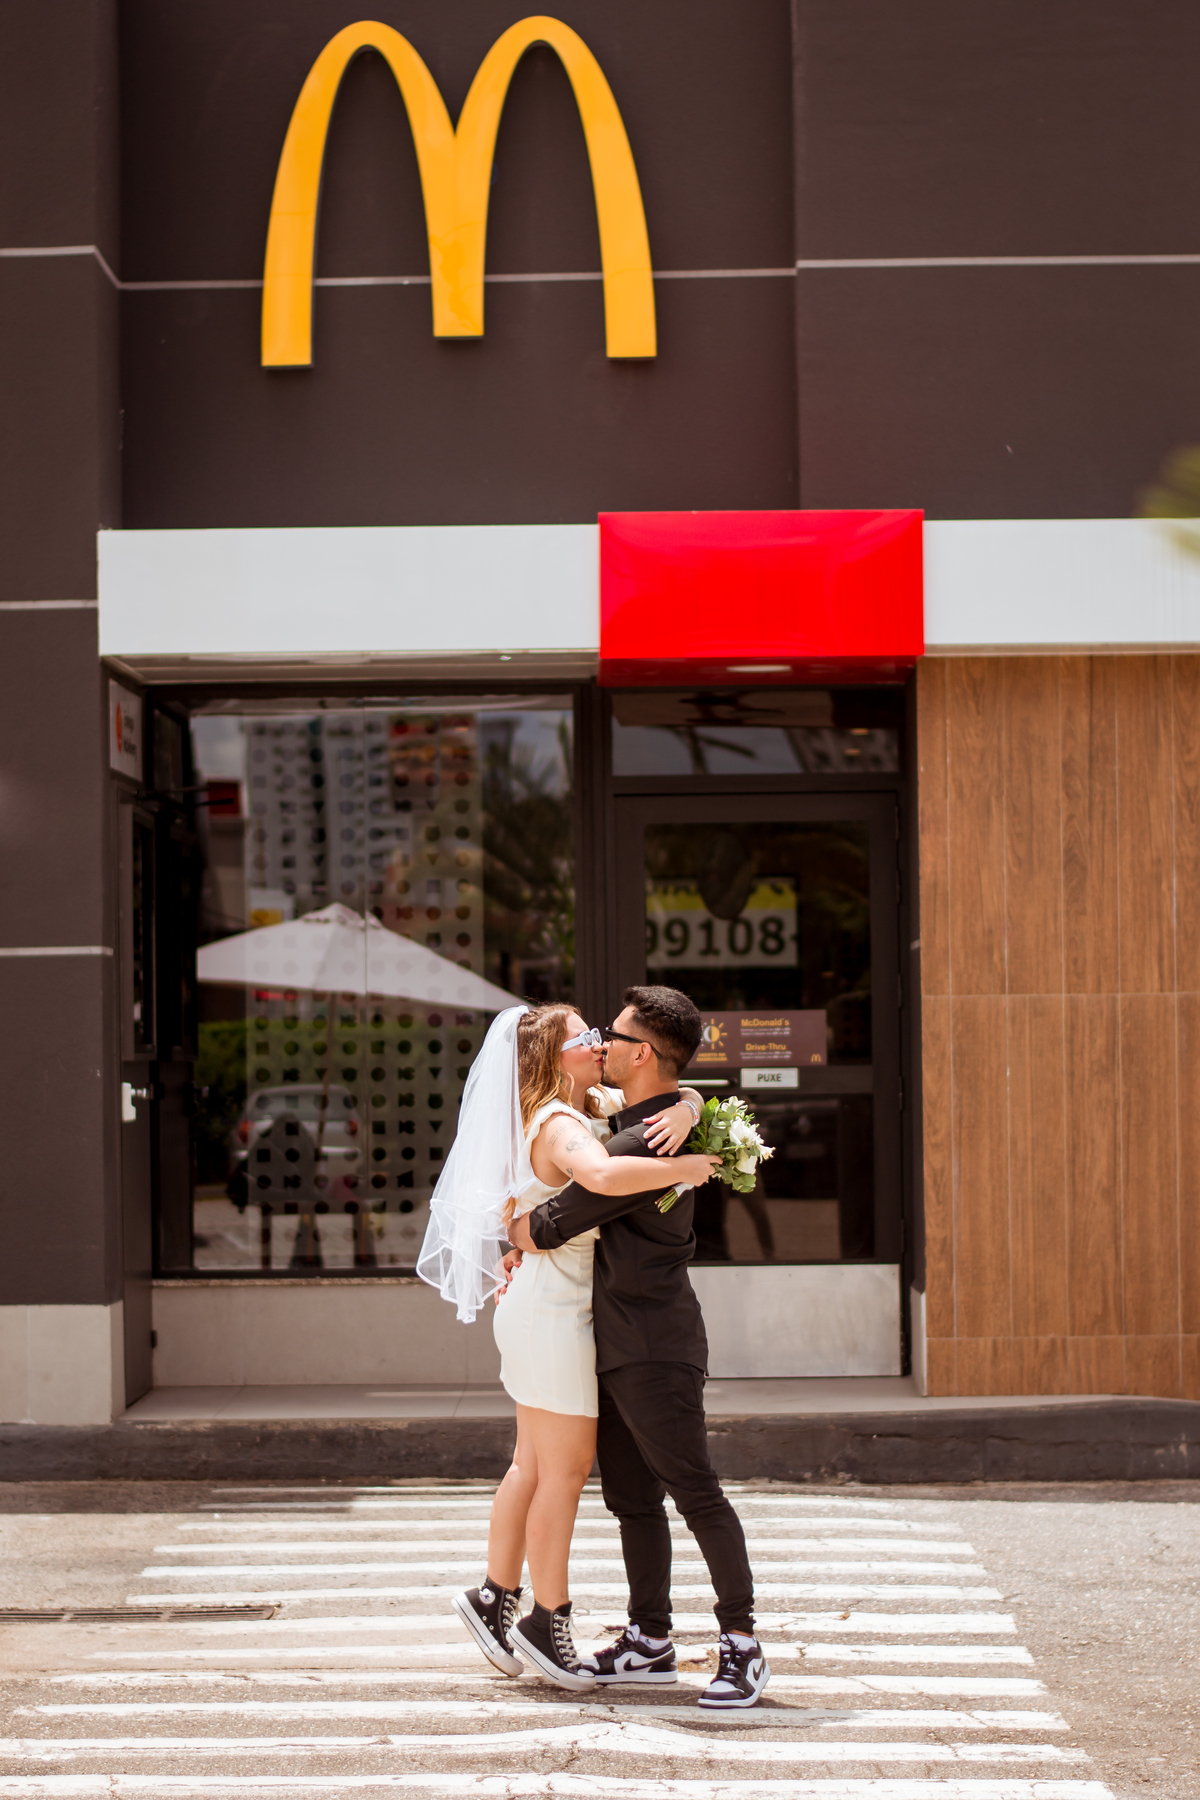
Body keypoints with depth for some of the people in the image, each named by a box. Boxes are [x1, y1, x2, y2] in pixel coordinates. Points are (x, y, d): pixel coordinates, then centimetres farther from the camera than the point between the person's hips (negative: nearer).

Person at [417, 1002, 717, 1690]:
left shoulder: (598, 1107, 10)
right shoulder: (560, 1125, -19)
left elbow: (665, 1089, 17)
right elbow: (605, 1176, -41)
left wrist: (684, 1111, -7)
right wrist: (682, 1168, -29)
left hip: (541, 1306, 10)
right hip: (555, 1305, -10)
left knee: (537, 1465, 16)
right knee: (567, 1468, -3)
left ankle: (494, 1597, 24)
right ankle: (549, 1620, 5)